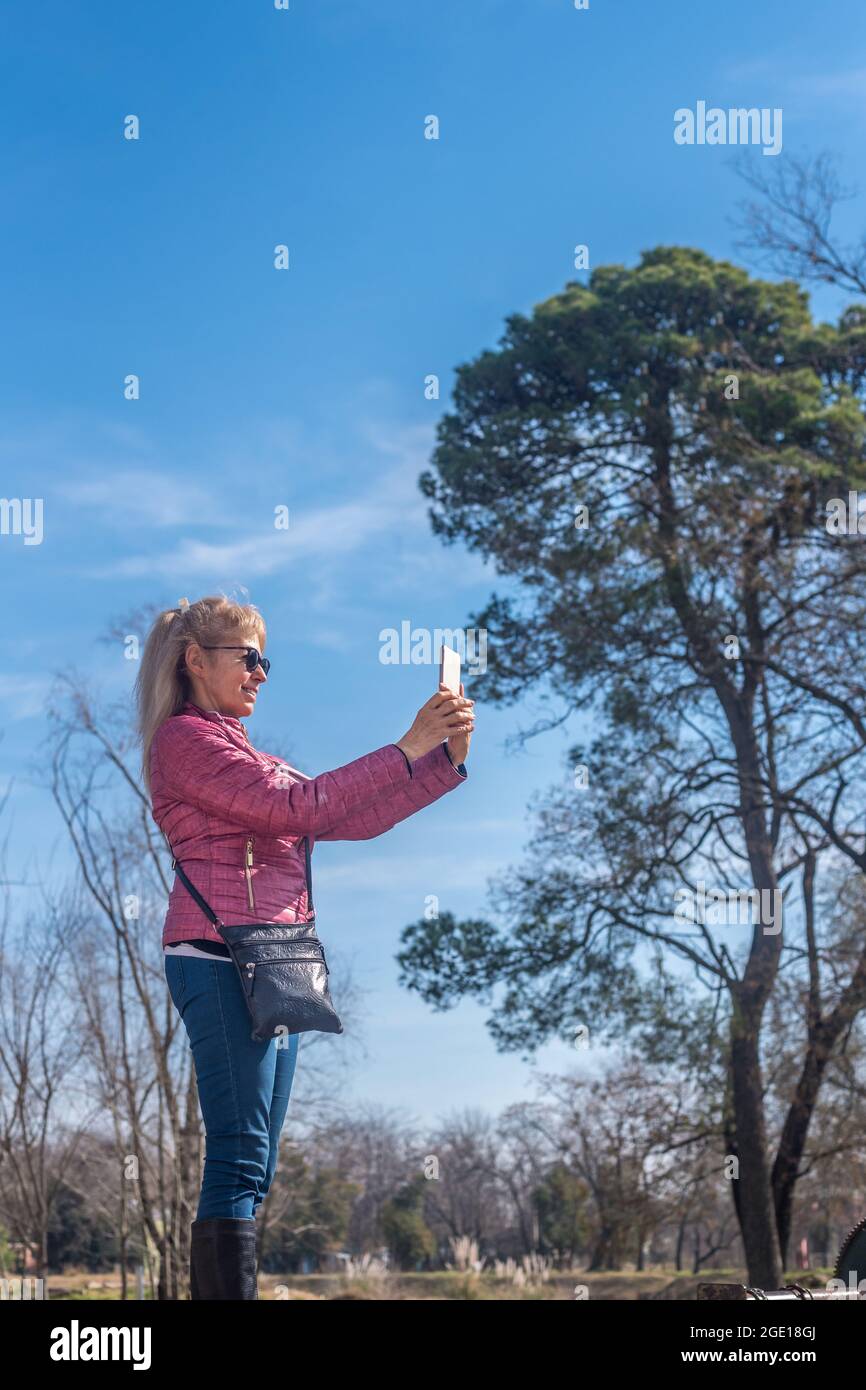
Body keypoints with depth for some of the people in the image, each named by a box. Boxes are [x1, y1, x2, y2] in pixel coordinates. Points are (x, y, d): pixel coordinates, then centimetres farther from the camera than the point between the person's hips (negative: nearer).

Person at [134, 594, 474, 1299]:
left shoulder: (251, 757, 24)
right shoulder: (184, 738, -2)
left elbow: (352, 818, 17)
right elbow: (298, 805, -13)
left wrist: (446, 758, 8)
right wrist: (407, 748, -11)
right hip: (222, 956, -9)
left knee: (253, 1168, 7)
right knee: (241, 1161, -13)